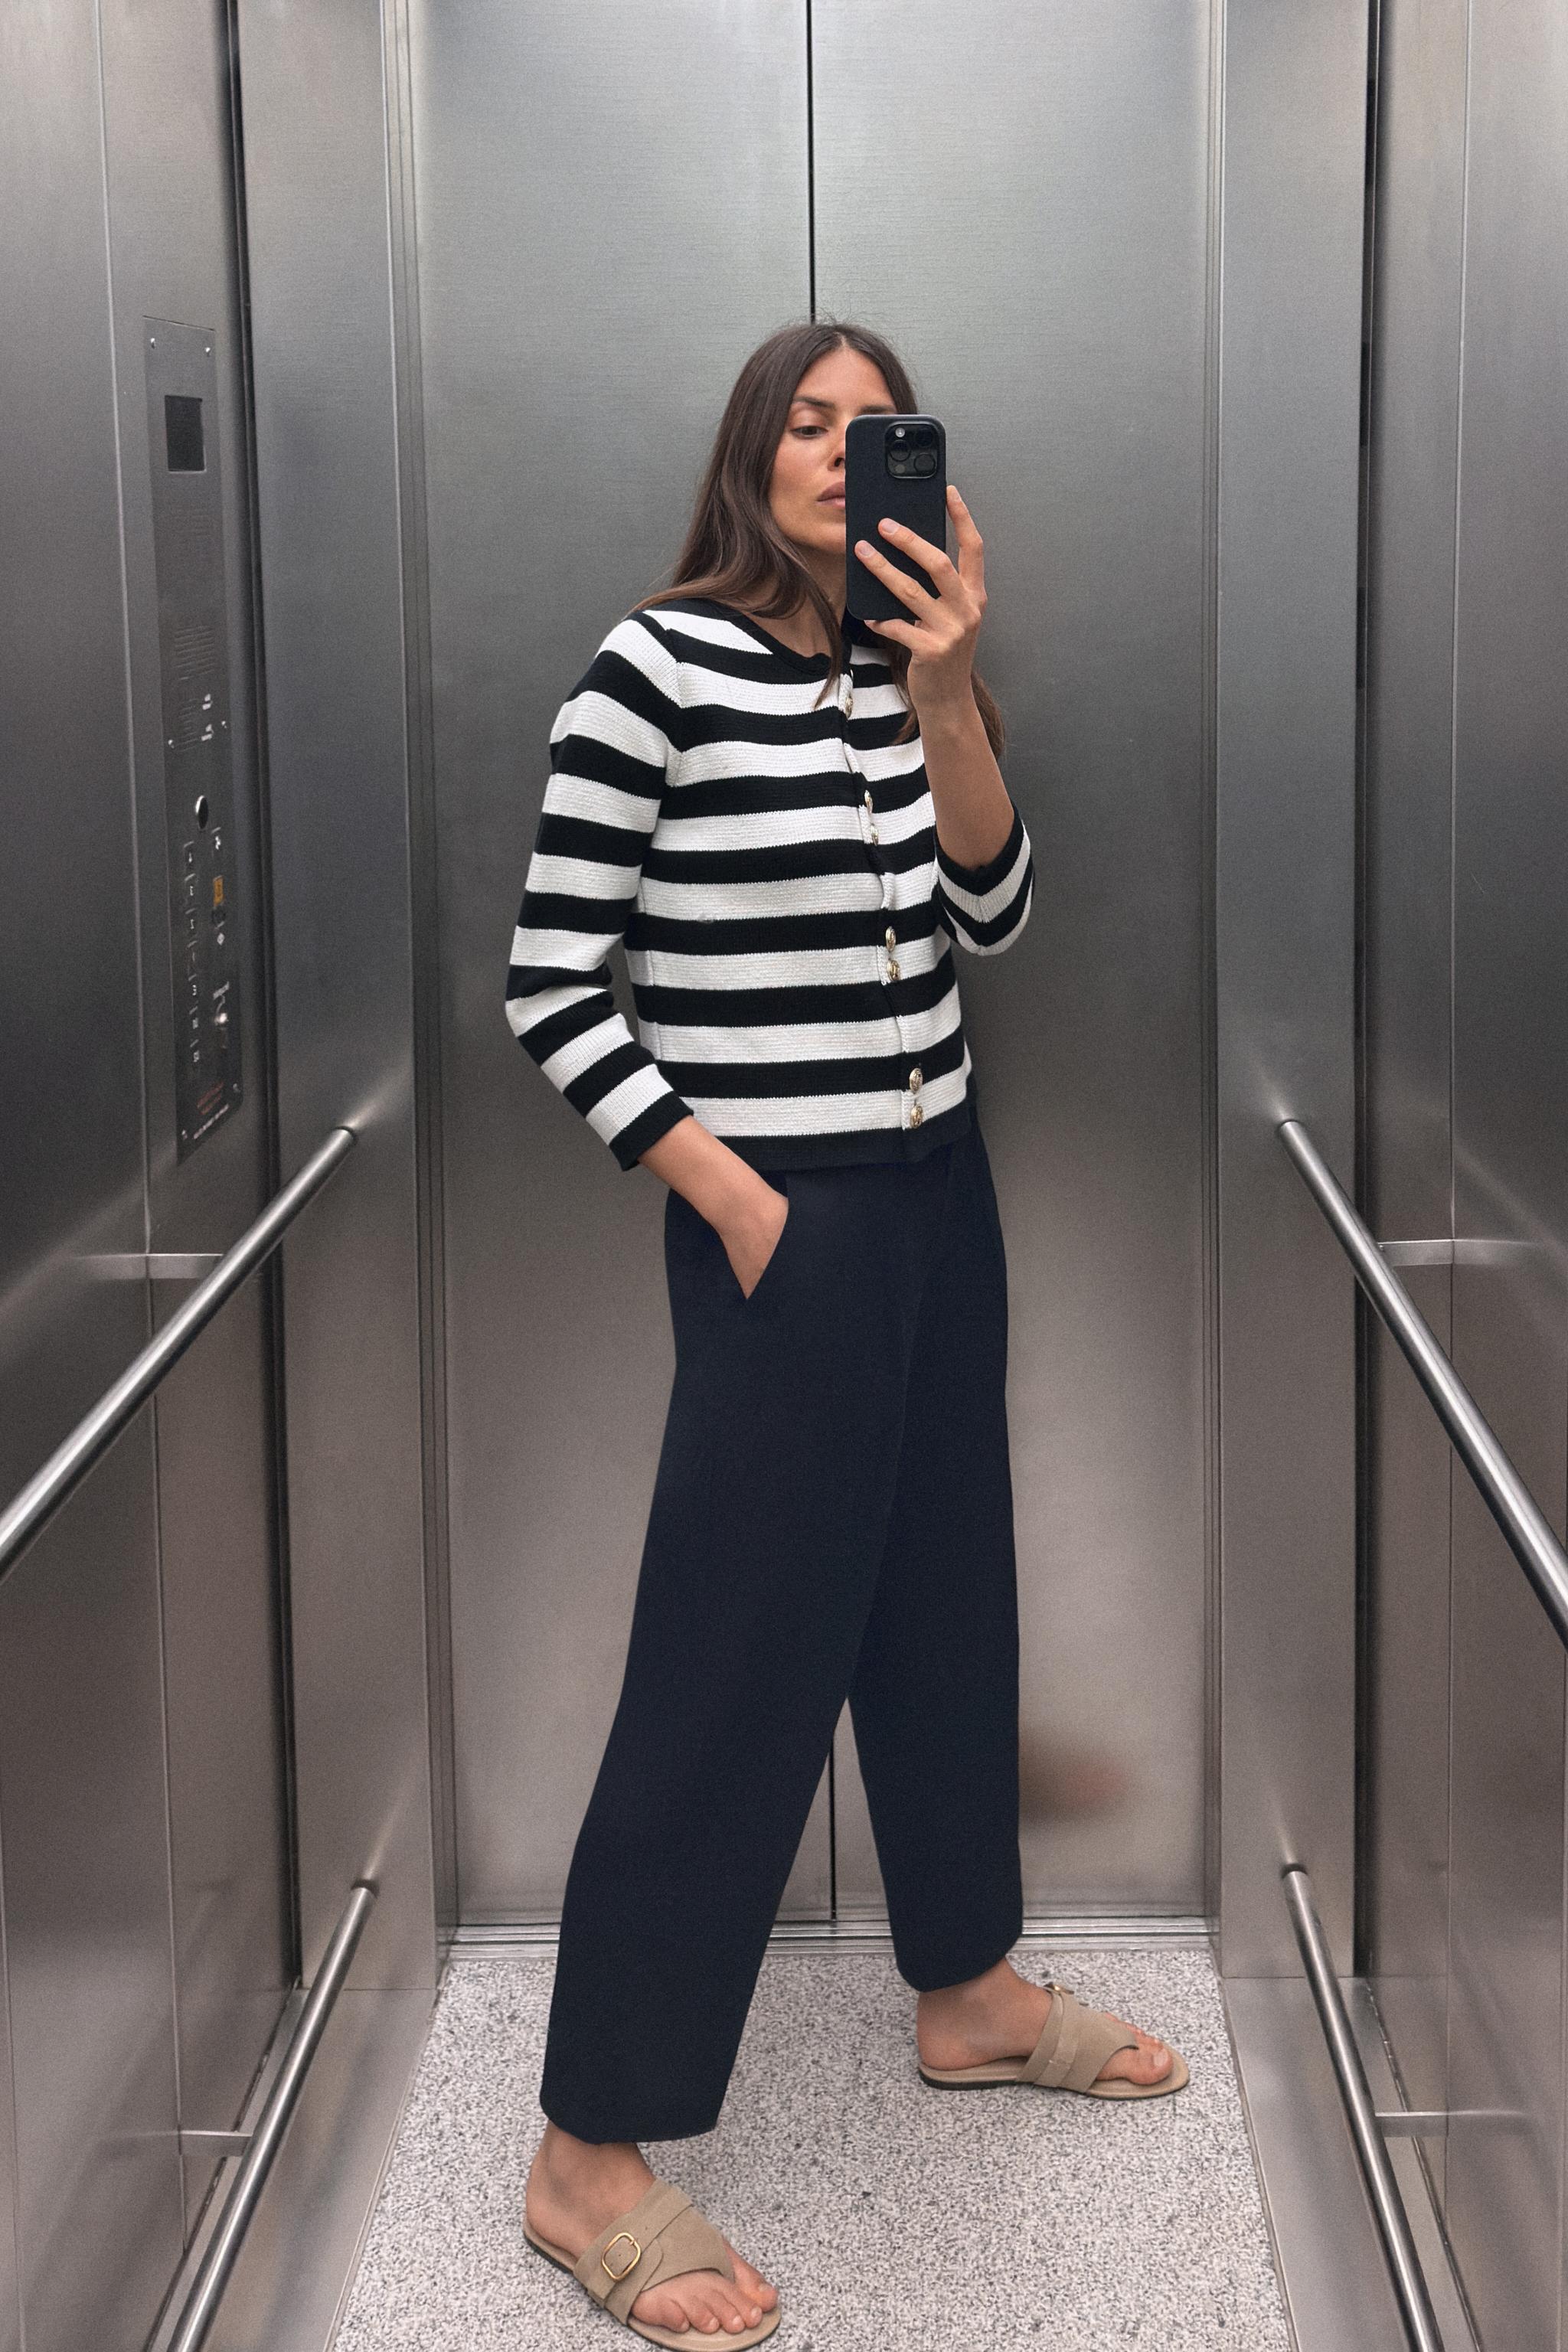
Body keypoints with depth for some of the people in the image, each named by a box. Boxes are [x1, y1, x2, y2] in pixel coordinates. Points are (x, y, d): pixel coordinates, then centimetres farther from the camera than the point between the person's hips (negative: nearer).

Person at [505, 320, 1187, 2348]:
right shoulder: (653, 666, -11)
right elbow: (550, 987, -12)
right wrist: (733, 1201, -14)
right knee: (736, 1655, -5)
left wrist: (943, 692, -13)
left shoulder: (899, 671, 8)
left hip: (940, 1196, 7)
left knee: (944, 1593, 17)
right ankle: (590, 2157, 5)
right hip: (783, 1221, -7)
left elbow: (988, 915, 0)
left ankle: (966, 1991, 36)